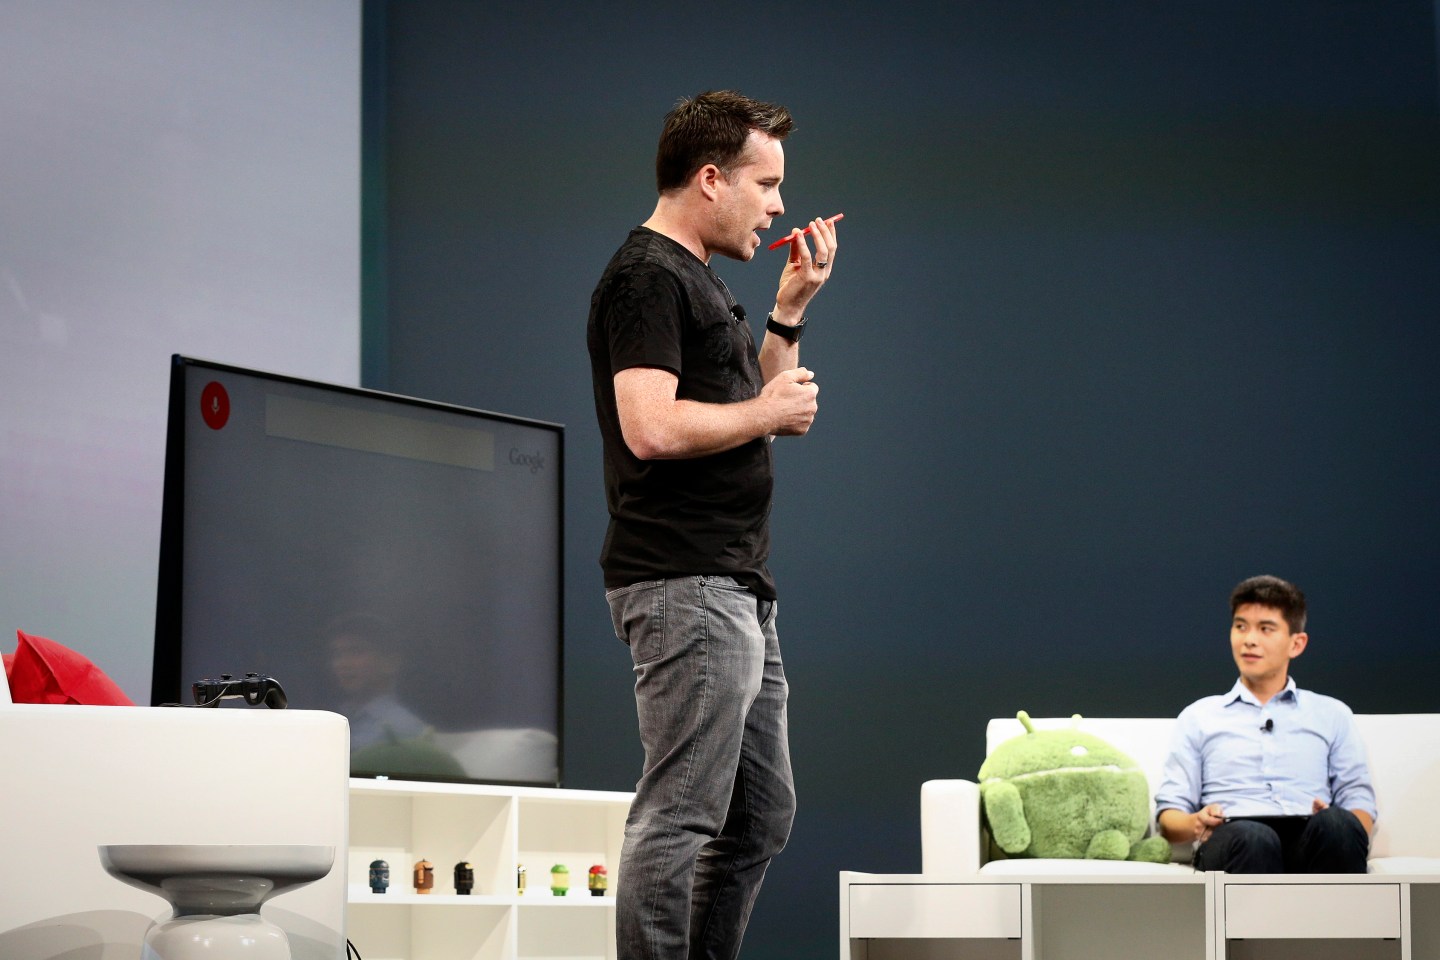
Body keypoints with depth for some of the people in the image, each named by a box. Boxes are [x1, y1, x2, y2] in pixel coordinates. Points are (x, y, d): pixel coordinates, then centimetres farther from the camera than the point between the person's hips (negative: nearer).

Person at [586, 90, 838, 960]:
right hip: (685, 589, -11)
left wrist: (792, 308, 18)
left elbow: (753, 402, 26)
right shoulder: (648, 277, -10)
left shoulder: (698, 281, 22)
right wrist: (767, 411, -10)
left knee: (762, 815, 14)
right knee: (681, 814, -11)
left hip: (736, 590, 11)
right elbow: (651, 428, -23)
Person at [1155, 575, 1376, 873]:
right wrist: (1197, 824, -9)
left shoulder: (1332, 715, 27)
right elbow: (1169, 817, 17)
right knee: (1250, 838, -40)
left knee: (1336, 825, -38)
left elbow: (1361, 805, 17)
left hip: (1311, 842, 1)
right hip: (1233, 843, -1)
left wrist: (1335, 826, -9)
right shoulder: (1198, 717, 25)